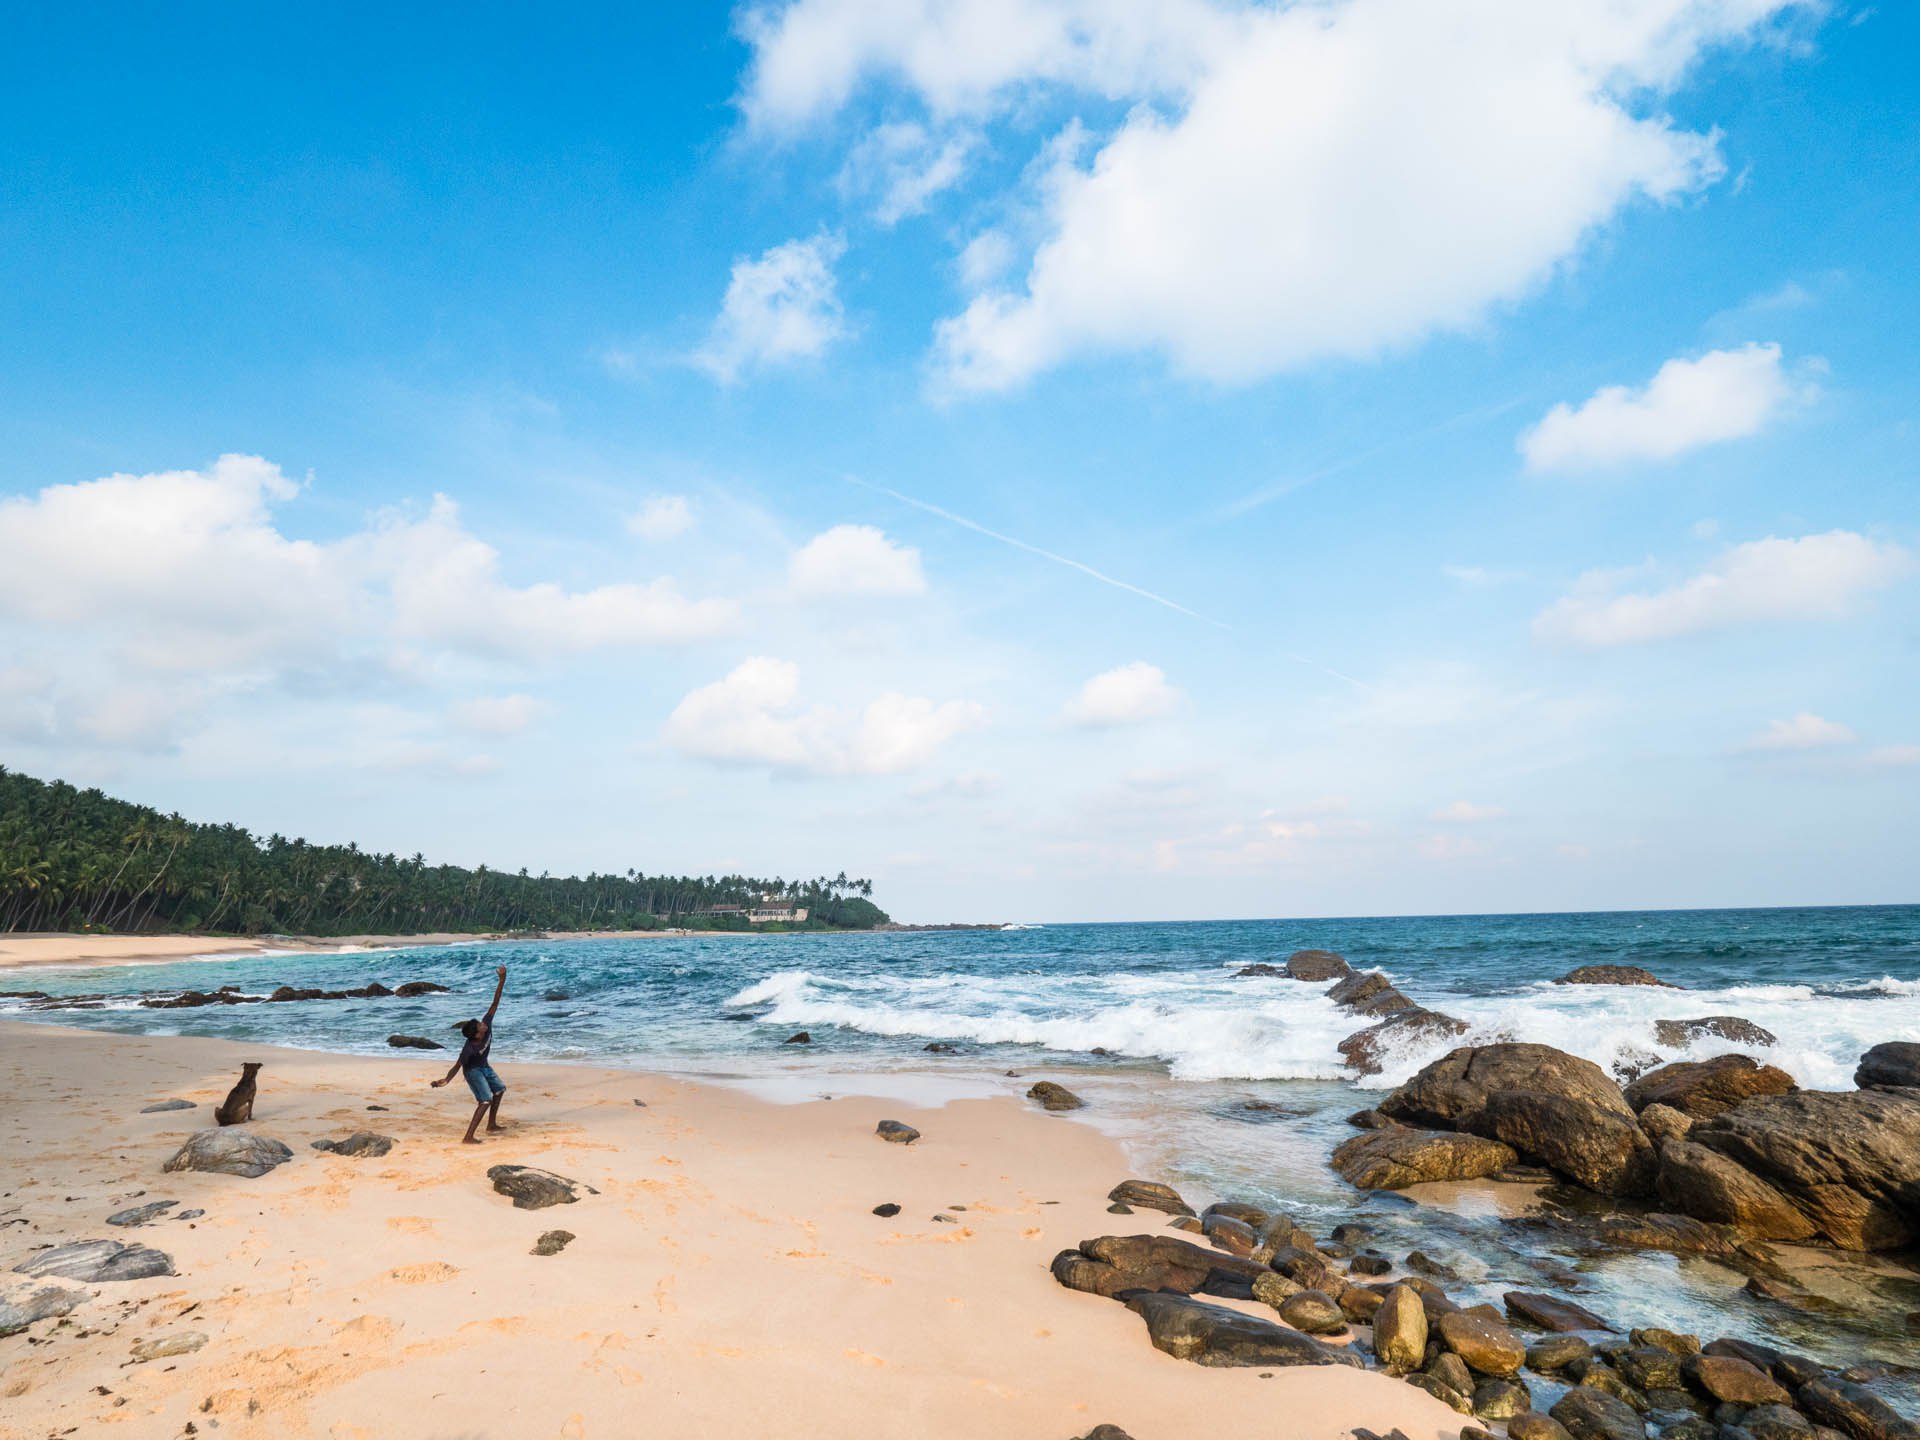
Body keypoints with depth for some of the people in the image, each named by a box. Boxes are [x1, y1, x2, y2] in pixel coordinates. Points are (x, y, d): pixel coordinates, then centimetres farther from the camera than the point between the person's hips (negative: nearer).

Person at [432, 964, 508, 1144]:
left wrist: (502, 980, -32)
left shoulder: (486, 1025, -25)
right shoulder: (469, 1048, -37)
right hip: (473, 1071, -8)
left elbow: (495, 1003, -26)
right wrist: (445, 1080, -44)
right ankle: (468, 1137, -18)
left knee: (499, 1090, 19)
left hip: (484, 1066, 8)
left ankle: (491, 1125, 33)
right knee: (486, 1100, -17)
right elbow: (457, 1067, -30)